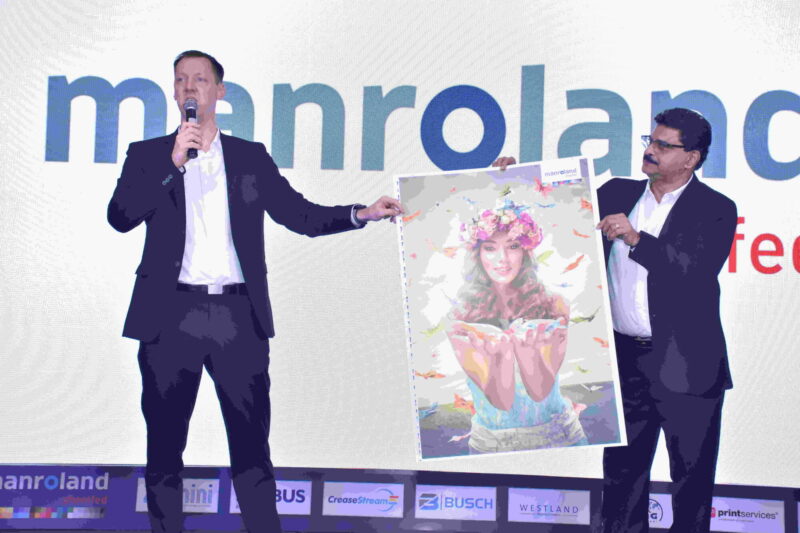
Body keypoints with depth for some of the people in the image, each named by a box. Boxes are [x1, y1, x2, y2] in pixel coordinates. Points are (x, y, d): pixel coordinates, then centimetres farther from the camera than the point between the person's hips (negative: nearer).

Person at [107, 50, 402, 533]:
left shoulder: (251, 157, 14)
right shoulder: (149, 155, 10)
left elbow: (299, 214, 12)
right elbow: (121, 217, -3)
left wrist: (361, 214, 0)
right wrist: (173, 164, -10)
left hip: (238, 315, 1)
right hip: (172, 313, 0)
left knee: (251, 443, 2)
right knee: (165, 444, 4)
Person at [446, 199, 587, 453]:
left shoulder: (553, 307, -4)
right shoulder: (461, 321, -7)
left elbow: (540, 391, -11)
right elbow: (501, 400, -12)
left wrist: (523, 344, -26)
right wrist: (499, 353, -29)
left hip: (555, 436, 1)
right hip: (492, 444, 0)